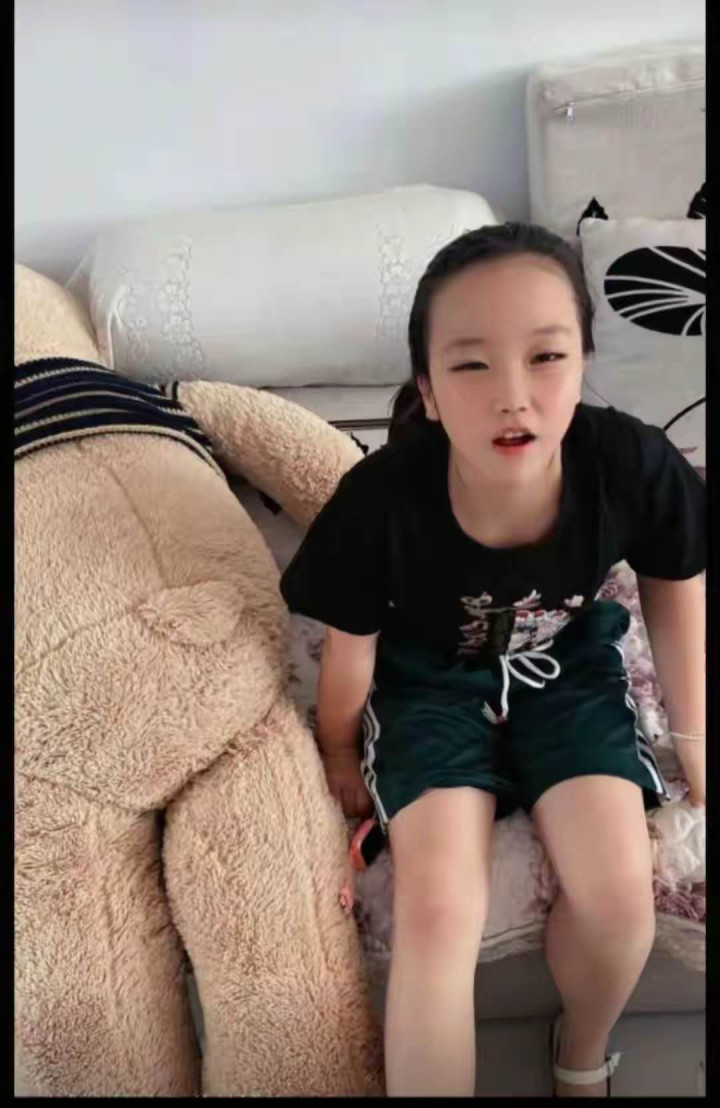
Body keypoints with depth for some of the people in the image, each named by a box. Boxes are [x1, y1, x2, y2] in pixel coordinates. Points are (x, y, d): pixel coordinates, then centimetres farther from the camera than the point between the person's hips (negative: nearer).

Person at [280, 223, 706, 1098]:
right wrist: (340, 754, 5)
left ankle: (583, 1057, 23)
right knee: (436, 912, -19)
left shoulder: (635, 467, -29)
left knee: (618, 894, -12)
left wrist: (693, 737, 5)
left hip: (567, 666, 2)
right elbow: (348, 650, -12)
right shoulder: (379, 501, -33)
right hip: (430, 679, -1)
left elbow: (675, 591, -5)